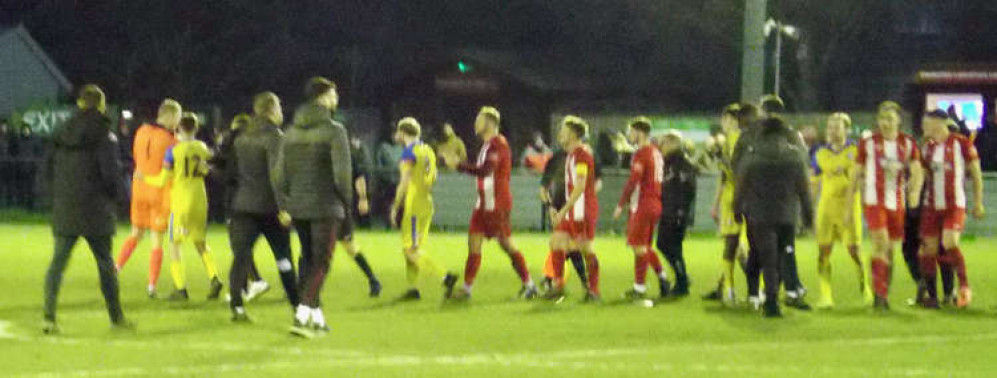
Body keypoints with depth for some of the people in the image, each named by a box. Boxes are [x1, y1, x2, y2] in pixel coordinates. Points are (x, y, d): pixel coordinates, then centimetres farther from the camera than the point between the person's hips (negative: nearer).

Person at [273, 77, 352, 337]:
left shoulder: (292, 132, 10)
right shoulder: (333, 130, -10)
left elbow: (279, 173, 9)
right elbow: (342, 172, -15)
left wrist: (283, 205, 13)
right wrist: (347, 201, 0)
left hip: (297, 206, 6)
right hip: (325, 206, -6)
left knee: (308, 259, 17)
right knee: (320, 263, -3)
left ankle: (316, 316, 21)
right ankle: (302, 316, -14)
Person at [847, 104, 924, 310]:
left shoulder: (908, 144, 6)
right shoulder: (868, 144, 1)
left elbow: (917, 171, -1)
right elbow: (856, 175, 5)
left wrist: (915, 190, -23)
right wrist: (848, 206, 3)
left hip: (897, 202, 3)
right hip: (874, 201, -3)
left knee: (890, 249, 9)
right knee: (881, 243, -18)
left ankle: (882, 295, 21)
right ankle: (879, 294, -18)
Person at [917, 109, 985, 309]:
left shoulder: (961, 143, -5)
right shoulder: (928, 148, 12)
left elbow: (976, 174, 0)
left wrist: (978, 202, -1)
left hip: (955, 205, -5)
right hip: (931, 206, 5)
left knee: (950, 243, -22)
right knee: (929, 249, 0)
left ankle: (964, 286, -5)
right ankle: (932, 296, 7)